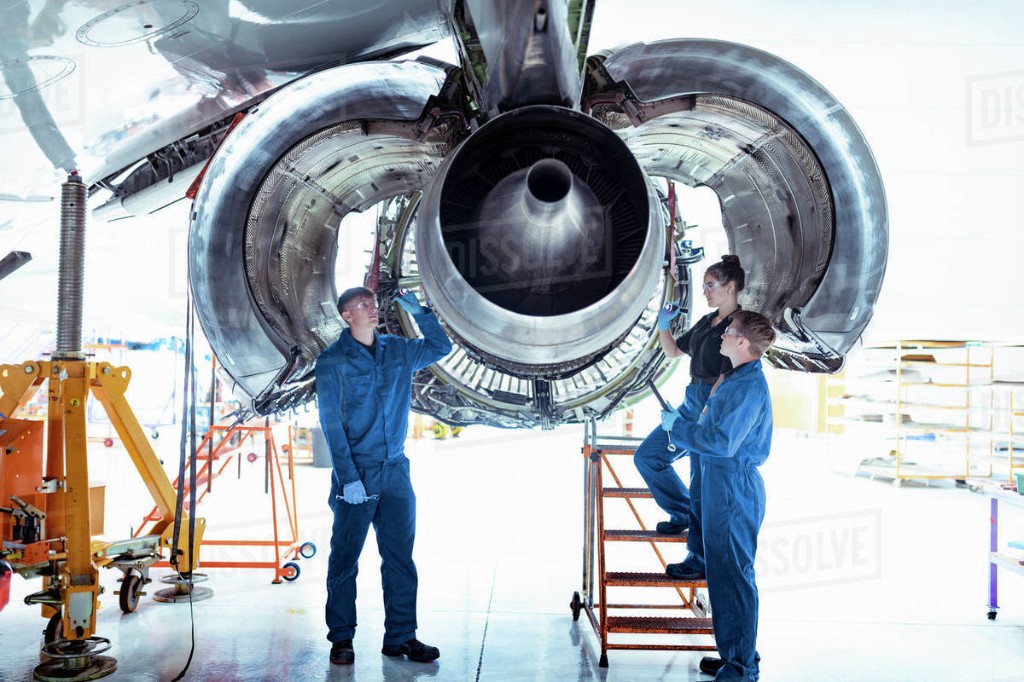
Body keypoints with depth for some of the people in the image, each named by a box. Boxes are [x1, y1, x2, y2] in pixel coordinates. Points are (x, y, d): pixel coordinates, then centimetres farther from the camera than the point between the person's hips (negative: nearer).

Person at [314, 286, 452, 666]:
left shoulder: (398, 351, 9)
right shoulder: (332, 360, -4)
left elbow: (440, 347, 24)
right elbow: (331, 423, -9)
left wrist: (419, 312, 10)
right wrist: (348, 476, -15)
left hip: (395, 471, 5)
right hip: (356, 474, -4)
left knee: (400, 556, 8)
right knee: (345, 558, 4)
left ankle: (400, 637, 18)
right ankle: (341, 638, 18)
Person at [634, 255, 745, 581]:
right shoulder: (707, 322, 13)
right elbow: (673, 351, 23)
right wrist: (663, 324, 7)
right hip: (692, 403, 9)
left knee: (702, 486, -1)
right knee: (647, 456, 12)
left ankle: (700, 560, 14)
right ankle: (683, 513, 28)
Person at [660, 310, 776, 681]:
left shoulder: (749, 386, -19)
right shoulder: (737, 379, 15)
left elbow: (721, 441, -26)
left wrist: (677, 427, -16)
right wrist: (680, 416, 15)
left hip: (734, 487, -11)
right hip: (722, 483, 11)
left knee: (734, 574, -2)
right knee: (723, 572, 17)